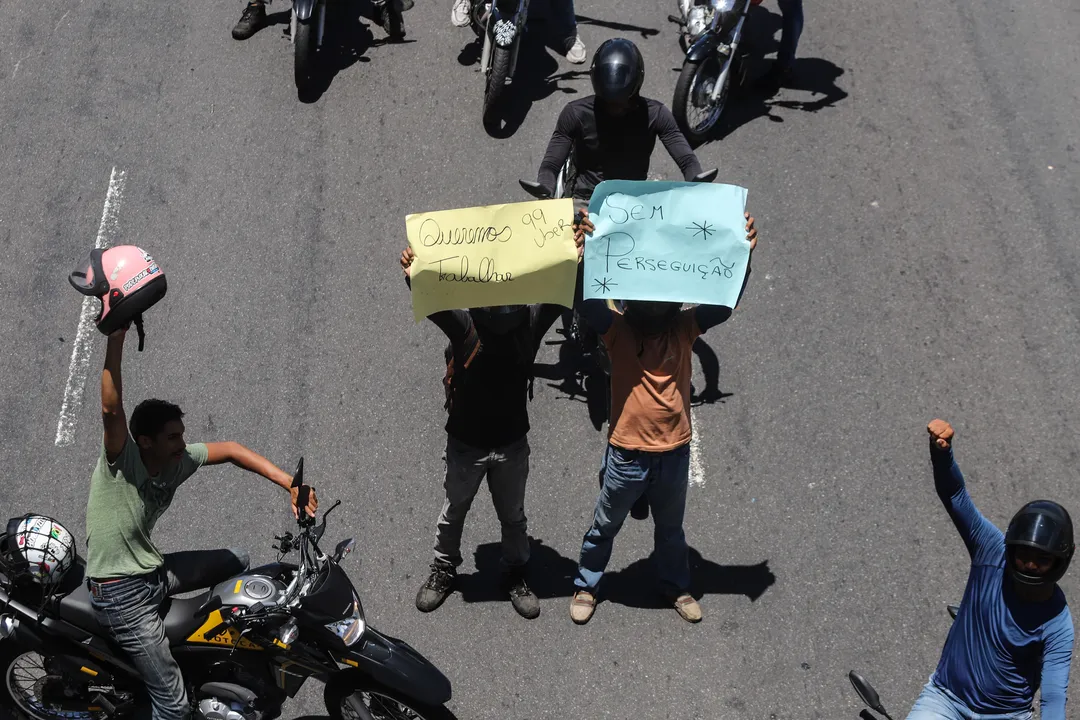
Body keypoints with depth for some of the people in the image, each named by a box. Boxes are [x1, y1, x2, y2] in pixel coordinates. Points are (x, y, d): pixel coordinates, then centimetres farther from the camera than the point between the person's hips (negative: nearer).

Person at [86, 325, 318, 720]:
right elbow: (111, 411, -36)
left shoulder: (177, 461, -2)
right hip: (122, 595, -8)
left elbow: (228, 450, 3)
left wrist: (290, 484, -8)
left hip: (154, 572, 8)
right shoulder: (121, 458, -20)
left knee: (237, 560, 23)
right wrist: (115, 342, -48)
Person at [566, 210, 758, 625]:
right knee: (604, 527, 19)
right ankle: (586, 586, 39)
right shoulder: (618, 329, -14)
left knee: (670, 528, 24)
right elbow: (588, 301, -31)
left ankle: (676, 587, 46)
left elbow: (725, 304, -16)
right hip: (627, 454, -2)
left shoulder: (684, 328, -6)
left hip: (674, 452, 2)